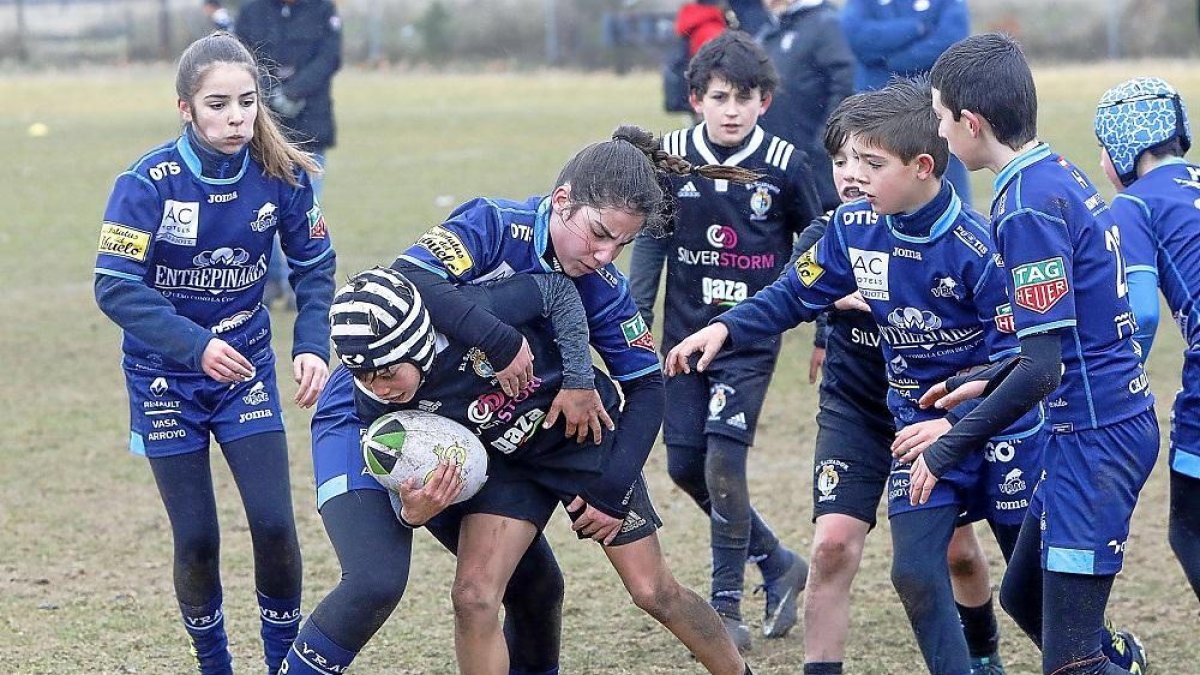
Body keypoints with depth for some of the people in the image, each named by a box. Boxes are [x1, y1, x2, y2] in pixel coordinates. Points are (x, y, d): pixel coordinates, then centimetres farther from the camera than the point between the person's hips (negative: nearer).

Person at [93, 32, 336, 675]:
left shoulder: (281, 175, -12)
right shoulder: (147, 183, -21)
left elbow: (313, 266, -1)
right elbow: (116, 288, -23)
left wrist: (312, 345, -17)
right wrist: (194, 345, -35)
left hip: (246, 367, 2)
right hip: (165, 378, -2)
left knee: (274, 524, -6)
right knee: (197, 541, 1)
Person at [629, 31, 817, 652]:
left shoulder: (784, 165, -9)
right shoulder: (672, 157, -4)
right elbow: (652, 239, 7)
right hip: (685, 331, 4)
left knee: (723, 456, -14)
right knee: (685, 464, 5)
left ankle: (726, 606, 0)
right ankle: (778, 564, 26)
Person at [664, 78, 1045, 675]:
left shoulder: (976, 248, -23)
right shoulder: (854, 229, -7)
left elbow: (1015, 357, -21)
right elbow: (796, 295, 4)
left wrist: (956, 424, -29)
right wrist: (724, 328, -10)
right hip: (921, 425, 5)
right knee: (915, 571, -7)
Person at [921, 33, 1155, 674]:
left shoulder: (1027, 205, -20)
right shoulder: (1061, 175, 9)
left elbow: (1043, 368, -22)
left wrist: (947, 448, -14)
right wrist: (986, 382, 23)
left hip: (1095, 435, -10)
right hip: (1120, 418, 10)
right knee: (1023, 596, 22)